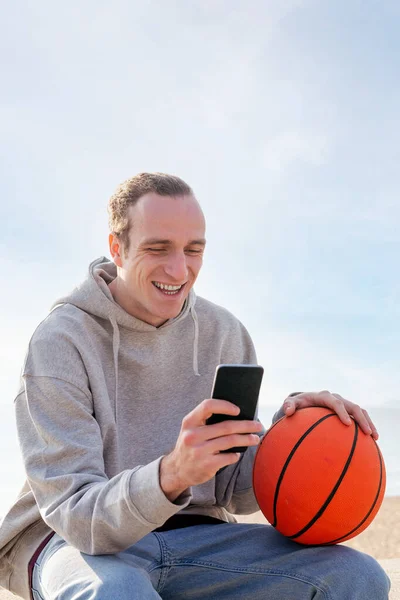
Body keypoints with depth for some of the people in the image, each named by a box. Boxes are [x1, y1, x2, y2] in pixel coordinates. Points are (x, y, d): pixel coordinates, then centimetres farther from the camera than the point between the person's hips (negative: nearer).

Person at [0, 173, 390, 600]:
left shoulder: (223, 333, 1)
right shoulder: (60, 341, -13)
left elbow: (236, 492, 3)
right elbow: (73, 509, -19)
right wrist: (169, 476, -39)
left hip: (193, 537, 4)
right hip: (78, 541, -3)